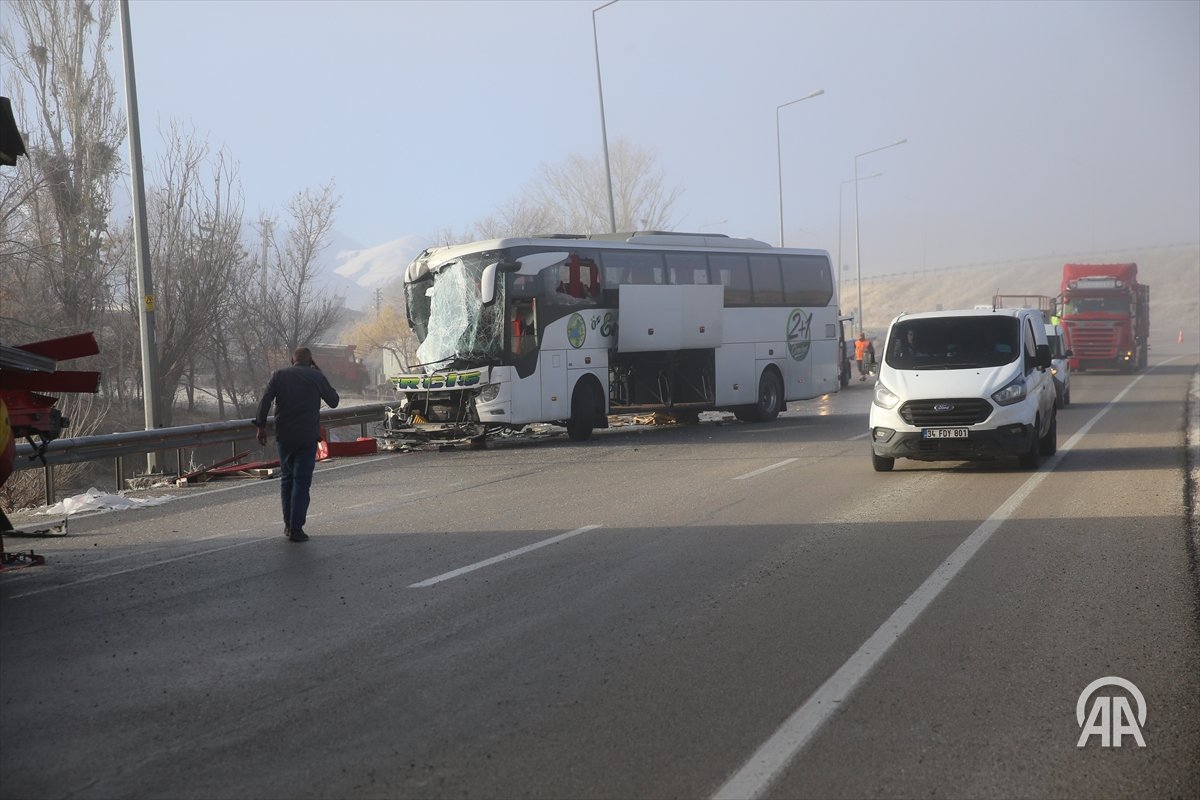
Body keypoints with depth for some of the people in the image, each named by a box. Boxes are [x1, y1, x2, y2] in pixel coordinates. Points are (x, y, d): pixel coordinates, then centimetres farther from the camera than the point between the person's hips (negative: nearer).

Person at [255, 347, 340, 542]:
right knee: (302, 481, 0)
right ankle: (296, 528, -7)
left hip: (284, 436, 2)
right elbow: (334, 401, 11)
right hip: (308, 438, -2)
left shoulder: (280, 375, 4)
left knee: (287, 478, 17)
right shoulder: (316, 377, 1)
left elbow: (265, 400, -6)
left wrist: (261, 426, -2)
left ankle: (288, 524, 20)